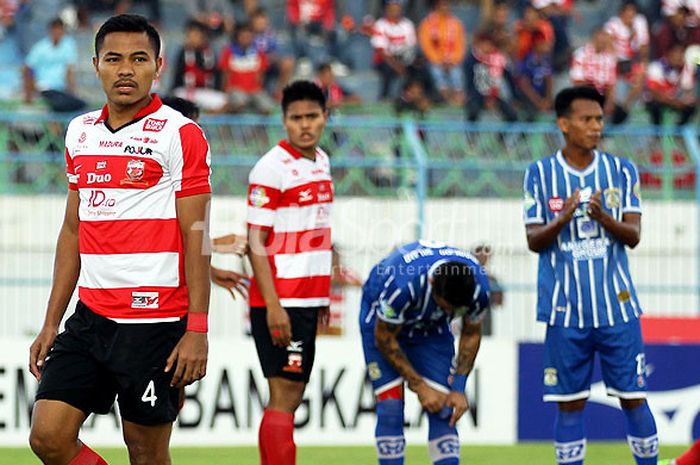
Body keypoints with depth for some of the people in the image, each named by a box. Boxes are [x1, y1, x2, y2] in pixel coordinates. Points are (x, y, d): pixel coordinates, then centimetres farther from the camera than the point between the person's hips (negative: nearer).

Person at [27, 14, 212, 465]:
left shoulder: (181, 135, -6)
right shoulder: (80, 132, 12)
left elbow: (196, 237, -9)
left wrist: (197, 331, -15)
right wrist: (51, 324, 14)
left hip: (155, 323, -6)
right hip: (89, 321, 6)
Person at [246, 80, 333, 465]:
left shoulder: (321, 161, 13)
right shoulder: (271, 168, -12)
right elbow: (255, 242, -15)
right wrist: (273, 305, -21)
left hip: (308, 298, 8)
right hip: (280, 301, -8)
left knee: (291, 396, 9)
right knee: (284, 394, -10)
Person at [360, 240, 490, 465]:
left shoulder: (478, 288, -28)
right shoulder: (402, 285, -41)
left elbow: (471, 335, -7)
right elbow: (385, 339, -24)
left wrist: (459, 387, -14)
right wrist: (420, 386, -21)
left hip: (431, 327, 3)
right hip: (383, 323, -3)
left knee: (443, 410, -8)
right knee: (390, 407, -15)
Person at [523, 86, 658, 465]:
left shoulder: (621, 171, 4)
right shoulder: (540, 174, 2)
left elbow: (633, 235, -1)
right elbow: (534, 241, 0)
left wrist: (604, 218, -21)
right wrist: (562, 219, -19)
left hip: (617, 306, 1)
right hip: (565, 310, -1)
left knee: (634, 398, 2)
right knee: (570, 403, 3)